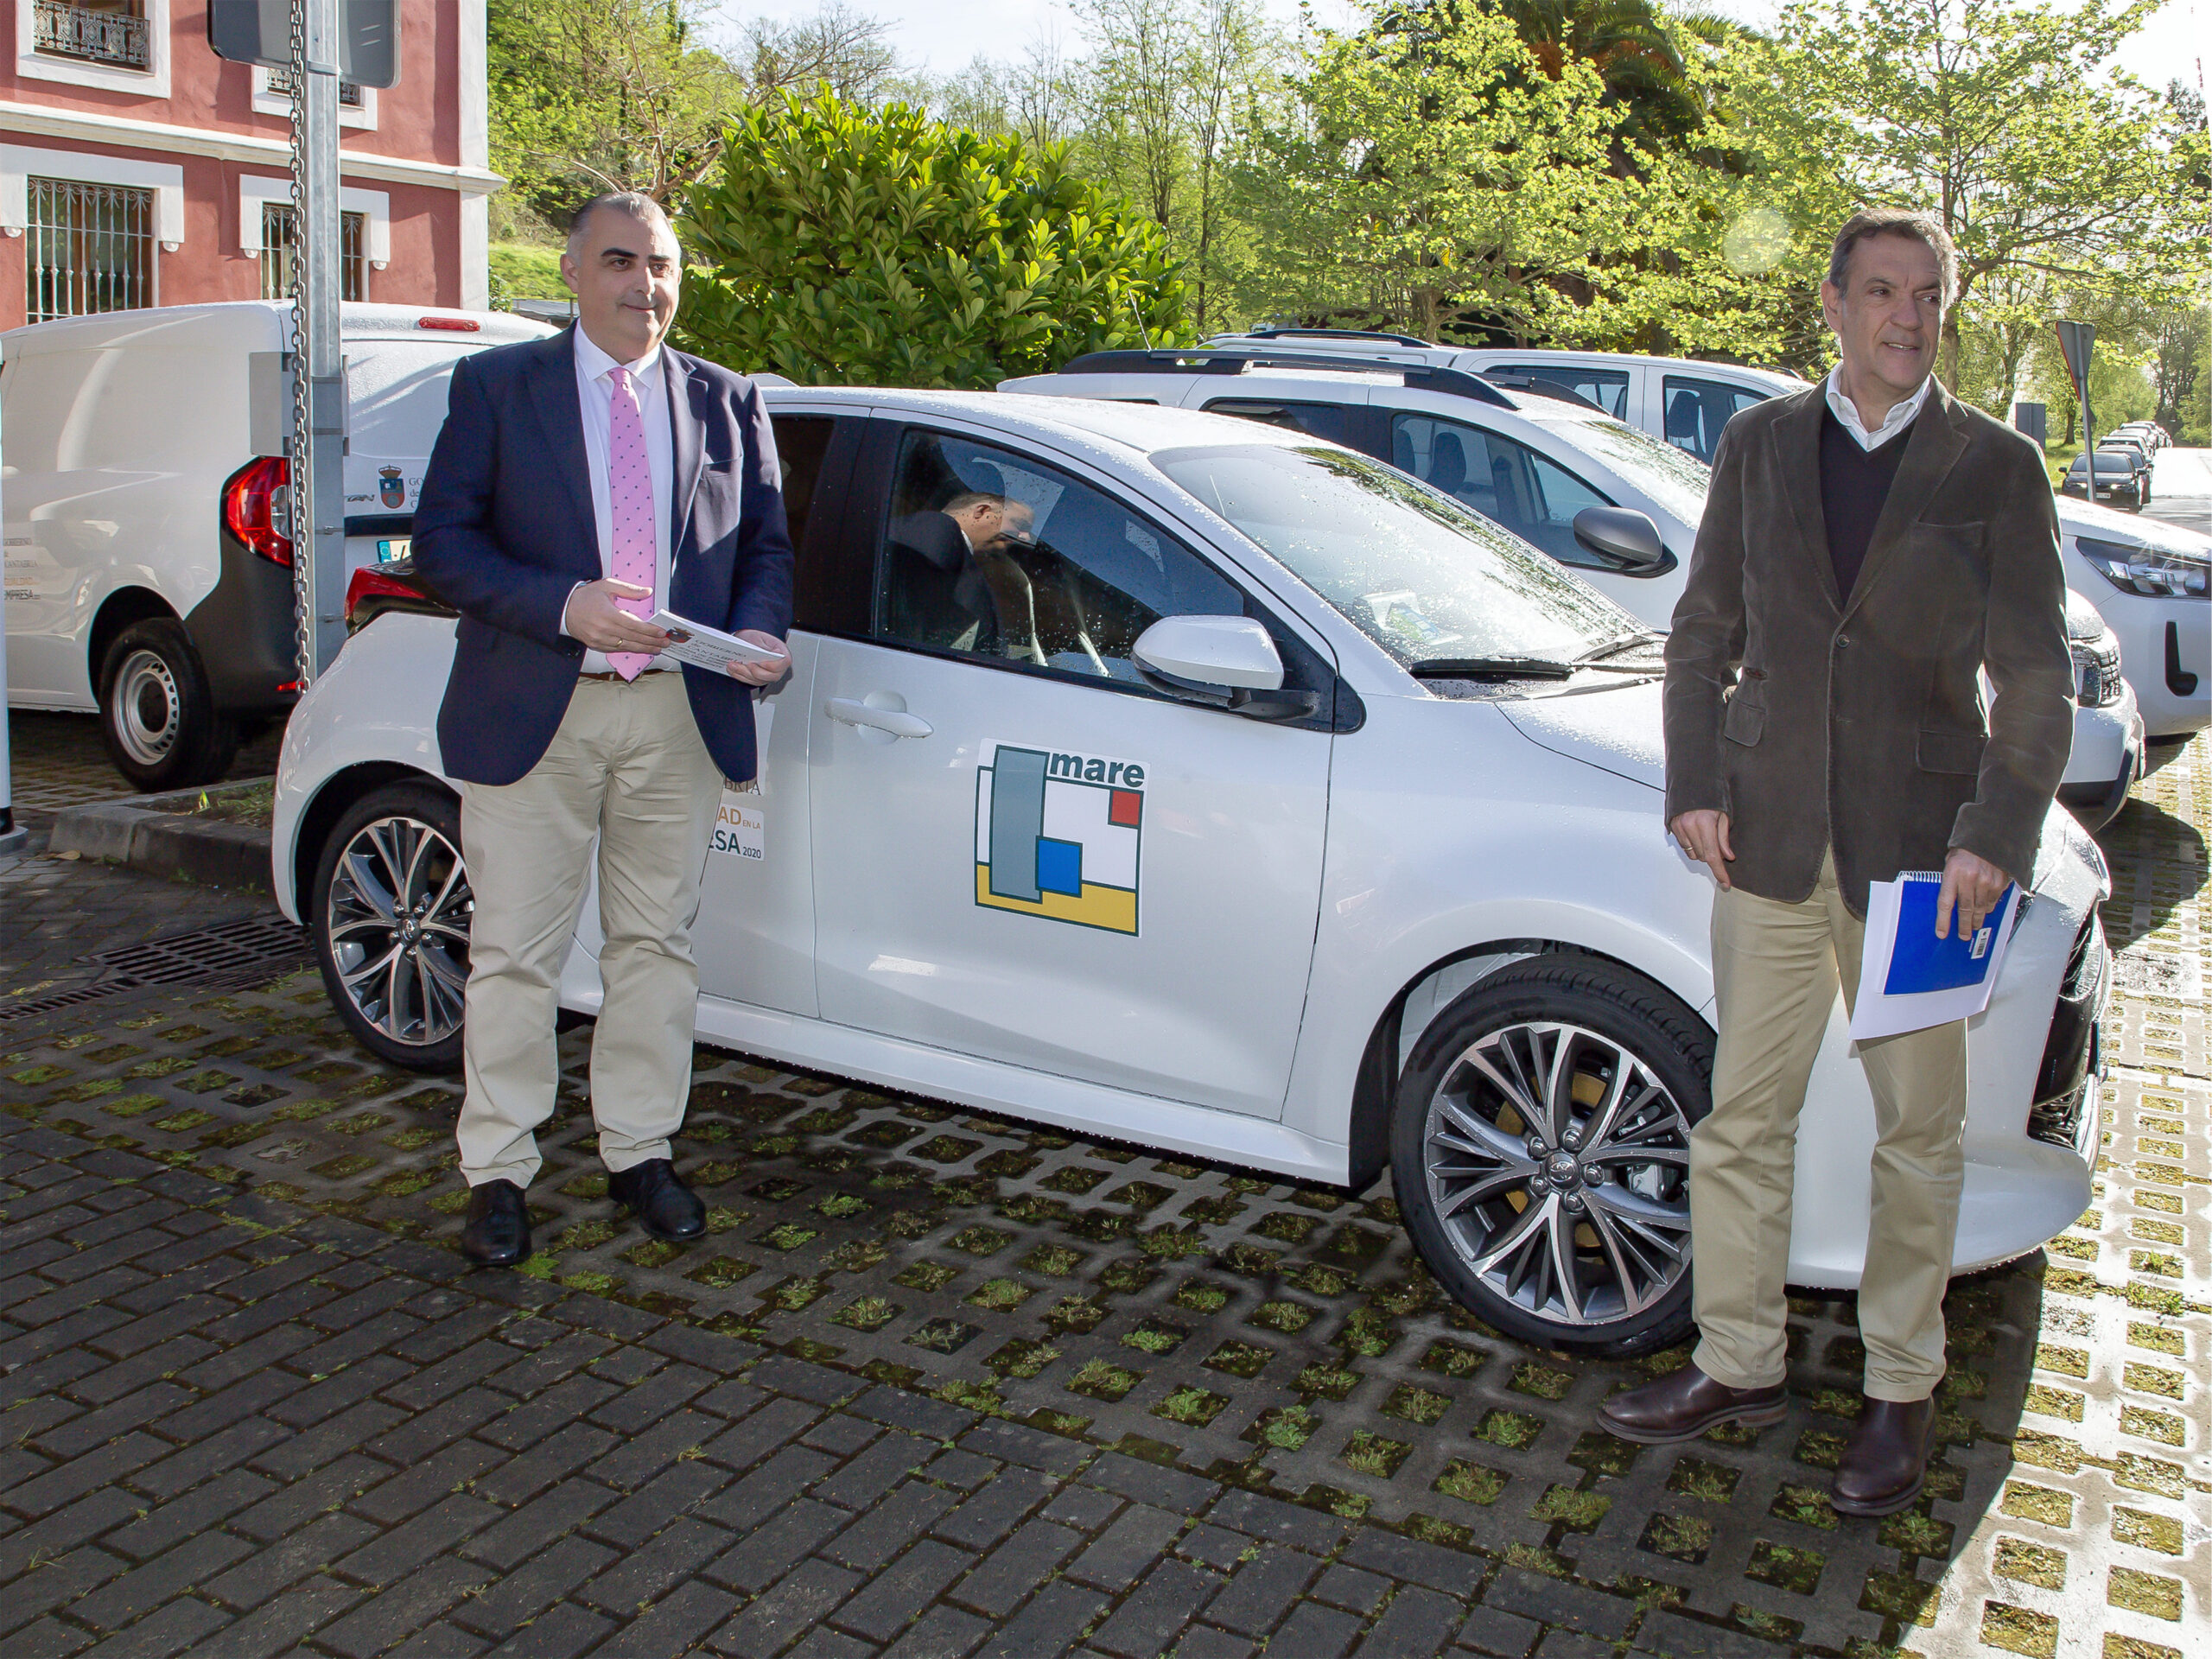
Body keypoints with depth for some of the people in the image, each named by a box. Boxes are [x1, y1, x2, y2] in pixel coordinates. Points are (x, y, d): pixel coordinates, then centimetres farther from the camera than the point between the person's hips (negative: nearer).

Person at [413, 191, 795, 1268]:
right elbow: (440, 540, -3)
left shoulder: (728, 403, 11)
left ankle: (640, 1154, 24)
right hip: (536, 713, -2)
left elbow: (766, 544, 12)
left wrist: (760, 631, -9)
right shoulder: (495, 387, 4)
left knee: (658, 941, 10)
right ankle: (498, 1172, 16)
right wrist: (564, 606, -17)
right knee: (515, 953, 3)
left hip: (680, 716, 2)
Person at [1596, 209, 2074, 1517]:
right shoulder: (1760, 445, 7)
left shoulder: (1996, 467, 0)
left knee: (1918, 1135, 9)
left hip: (1917, 856, -2)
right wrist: (1695, 786, 0)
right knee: (1744, 1118, 9)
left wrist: (1995, 838, -12)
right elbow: (1704, 634, 11)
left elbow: (2039, 681, -1)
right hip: (1769, 843, 2)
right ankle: (1740, 1365, 25)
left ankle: (1902, 1390, 26)